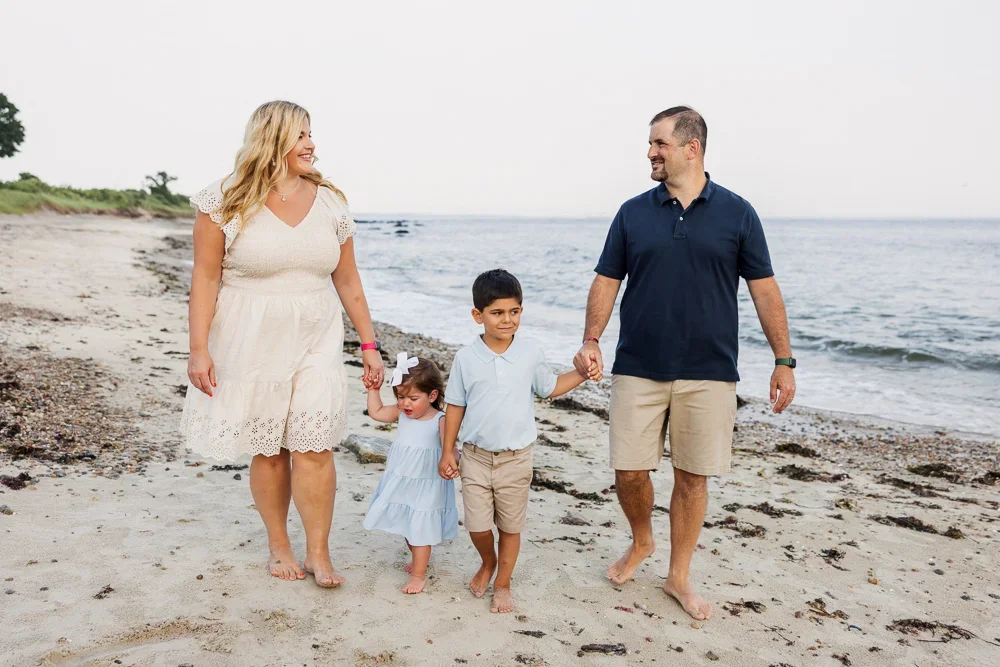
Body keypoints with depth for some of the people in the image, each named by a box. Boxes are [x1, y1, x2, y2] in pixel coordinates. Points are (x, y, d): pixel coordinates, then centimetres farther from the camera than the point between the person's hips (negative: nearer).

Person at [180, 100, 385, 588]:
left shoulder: (329, 202, 4)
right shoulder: (228, 201, -5)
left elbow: (347, 280, 8)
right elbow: (206, 277, -5)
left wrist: (369, 345, 7)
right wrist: (198, 348, -11)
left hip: (316, 340, 2)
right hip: (252, 342, -2)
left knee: (313, 446, -4)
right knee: (267, 449, 7)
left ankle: (318, 554, 9)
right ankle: (278, 546, 26)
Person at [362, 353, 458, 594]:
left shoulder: (440, 421, -18)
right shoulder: (401, 413, -1)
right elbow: (376, 412, 8)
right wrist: (373, 388, 1)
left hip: (425, 487, -6)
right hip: (400, 483, 6)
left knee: (420, 531, 2)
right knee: (407, 528, 22)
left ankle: (418, 575, 16)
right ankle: (418, 558, 46)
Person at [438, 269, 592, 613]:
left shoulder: (530, 353, -4)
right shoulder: (466, 358, -6)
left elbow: (550, 387, 11)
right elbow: (455, 406, 2)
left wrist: (582, 372, -3)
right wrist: (447, 451, 3)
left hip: (516, 458, 1)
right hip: (475, 456, 0)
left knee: (510, 526, 10)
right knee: (477, 525, 1)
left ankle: (503, 583, 31)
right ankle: (488, 562, 35)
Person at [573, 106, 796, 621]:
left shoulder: (736, 213, 1)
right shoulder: (633, 213, 5)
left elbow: (764, 289, 3)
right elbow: (606, 282, 5)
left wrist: (784, 360, 0)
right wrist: (590, 341, -8)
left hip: (708, 373, -1)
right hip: (638, 369, 1)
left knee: (692, 476, 6)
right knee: (629, 470, 3)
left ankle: (678, 577, 25)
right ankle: (641, 542, 34)